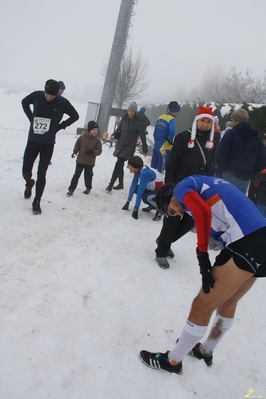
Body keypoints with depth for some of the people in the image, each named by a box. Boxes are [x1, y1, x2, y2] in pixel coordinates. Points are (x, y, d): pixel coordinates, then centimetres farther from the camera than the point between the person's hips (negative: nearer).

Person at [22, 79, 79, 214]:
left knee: (41, 174, 0)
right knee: (26, 170, 6)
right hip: (32, 140, 2)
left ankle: (37, 202, 13)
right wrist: (31, 118, 3)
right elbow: (24, 102, 15)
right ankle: (29, 183, 41)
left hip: (48, 143, -2)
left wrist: (59, 126, -4)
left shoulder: (62, 102, -11)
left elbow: (75, 116, 3)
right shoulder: (36, 95, -6)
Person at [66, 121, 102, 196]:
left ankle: (88, 188, 35)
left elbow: (99, 151, -6)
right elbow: (77, 145, 6)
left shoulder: (97, 140, -5)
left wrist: (92, 152, -23)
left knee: (88, 176, 12)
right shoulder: (82, 137, -4)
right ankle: (71, 189, 9)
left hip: (90, 162, 0)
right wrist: (75, 151, -11)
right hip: (80, 160, 0)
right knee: (76, 175, 2)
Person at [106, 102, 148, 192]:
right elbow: (118, 129, 12)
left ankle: (110, 185, -12)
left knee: (118, 165, -14)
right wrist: (114, 135, -9)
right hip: (120, 145, 6)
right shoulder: (124, 118, 2)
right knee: (120, 165, 13)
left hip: (129, 147, -6)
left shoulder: (138, 122, -12)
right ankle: (120, 184, 28)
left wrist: (145, 150, -4)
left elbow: (143, 136, -8)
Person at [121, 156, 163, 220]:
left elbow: (140, 192, -29)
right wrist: (128, 202, 6)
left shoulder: (145, 173, -31)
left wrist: (135, 209, -24)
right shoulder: (138, 170, -5)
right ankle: (152, 205, 13)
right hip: (154, 188, 9)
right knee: (136, 189, 1)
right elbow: (133, 186, 2)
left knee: (146, 198, -30)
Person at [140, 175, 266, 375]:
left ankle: (173, 360, 24)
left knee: (202, 306, 5)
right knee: (227, 303, 25)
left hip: (246, 244, -10)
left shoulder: (182, 188, 3)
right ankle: (205, 351, 46)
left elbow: (203, 212, -17)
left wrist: (202, 254, -9)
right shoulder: (203, 186, 27)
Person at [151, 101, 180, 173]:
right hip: (164, 148, -7)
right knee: (160, 170, 1)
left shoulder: (160, 117, 9)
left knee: (153, 168, 16)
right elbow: (172, 131, -29)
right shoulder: (172, 119, -12)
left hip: (156, 146, 7)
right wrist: (171, 141, -12)